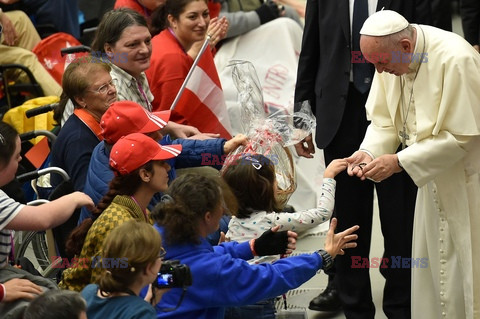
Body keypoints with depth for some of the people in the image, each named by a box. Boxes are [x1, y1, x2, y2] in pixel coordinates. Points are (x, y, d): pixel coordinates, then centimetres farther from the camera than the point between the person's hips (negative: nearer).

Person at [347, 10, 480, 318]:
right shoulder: (390, 55, -7)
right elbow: (384, 119, 3)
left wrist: (399, 162, -25)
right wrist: (369, 152, -17)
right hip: (435, 178, 7)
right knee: (430, 267, 12)